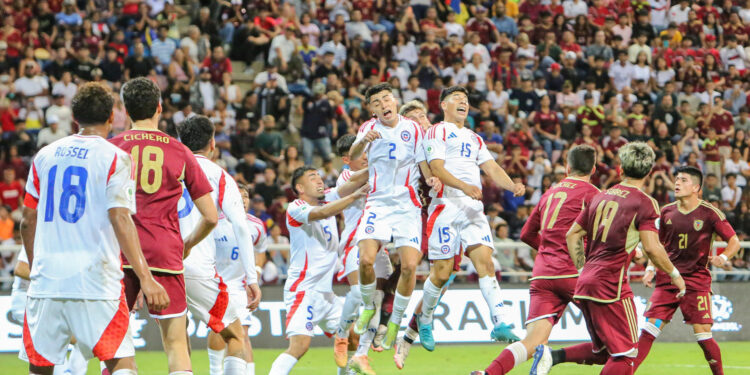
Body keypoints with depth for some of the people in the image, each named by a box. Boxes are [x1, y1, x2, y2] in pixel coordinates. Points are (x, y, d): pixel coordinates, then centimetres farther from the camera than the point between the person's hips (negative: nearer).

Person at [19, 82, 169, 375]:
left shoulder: (45, 156, 12)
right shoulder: (115, 158, -2)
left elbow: (28, 221, 15)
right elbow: (120, 221, -11)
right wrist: (145, 278, -14)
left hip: (46, 280, 4)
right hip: (95, 280, -4)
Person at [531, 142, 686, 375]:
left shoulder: (601, 197, 14)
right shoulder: (644, 202, -6)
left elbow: (572, 235, 16)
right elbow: (652, 248, -14)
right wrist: (674, 274, 0)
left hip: (584, 285, 7)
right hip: (611, 284, -7)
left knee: (604, 352, 19)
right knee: (626, 354, -1)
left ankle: (551, 356, 0)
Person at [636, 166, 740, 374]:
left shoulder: (710, 213, -4)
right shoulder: (667, 212, 8)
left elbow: (734, 242, 0)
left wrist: (723, 258, -19)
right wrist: (650, 269, 6)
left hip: (697, 280, -3)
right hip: (667, 279, 3)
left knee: (703, 334, -7)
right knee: (649, 329, -6)